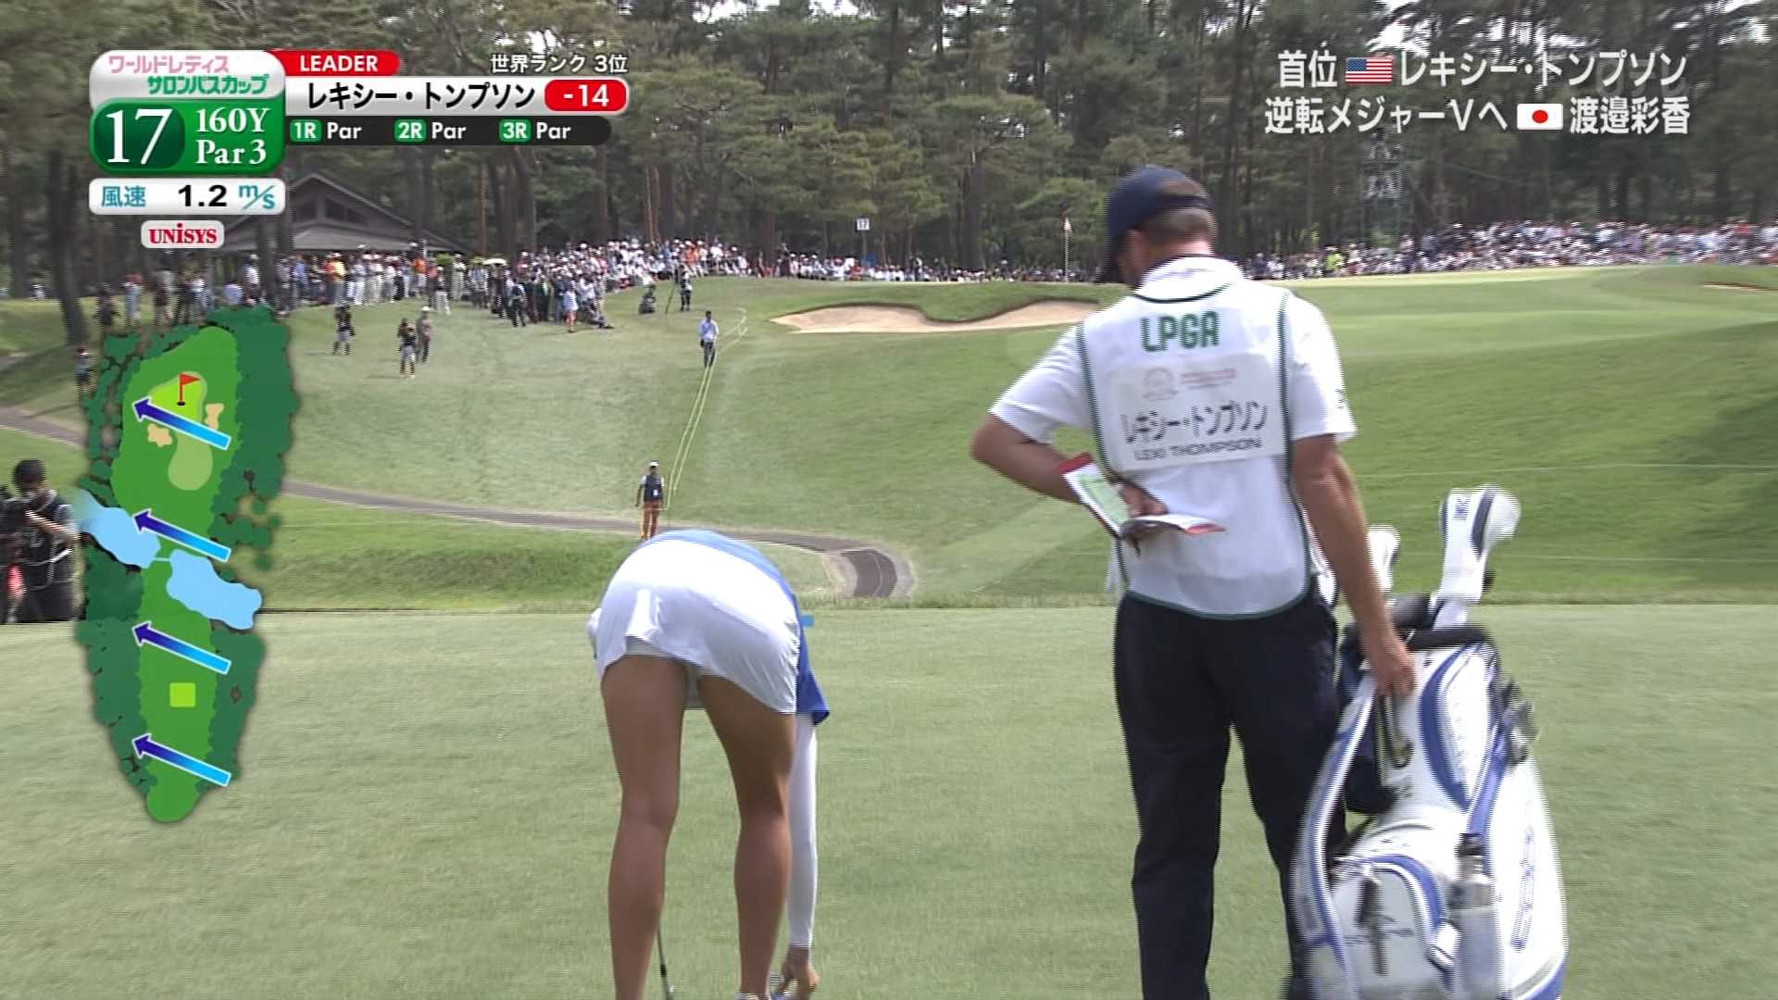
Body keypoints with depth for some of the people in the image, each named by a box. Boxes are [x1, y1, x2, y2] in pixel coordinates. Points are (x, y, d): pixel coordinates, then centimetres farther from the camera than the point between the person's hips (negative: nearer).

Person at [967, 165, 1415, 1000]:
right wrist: (1376, 629, -5)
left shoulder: (1102, 336, 2)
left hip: (1158, 620, 2)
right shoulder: (1283, 315, -3)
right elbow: (1321, 477, -8)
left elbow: (994, 442, 1)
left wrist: (1104, 491, -4)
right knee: (1306, 829, 12)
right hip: (1274, 610, -1)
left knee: (1173, 840, 11)